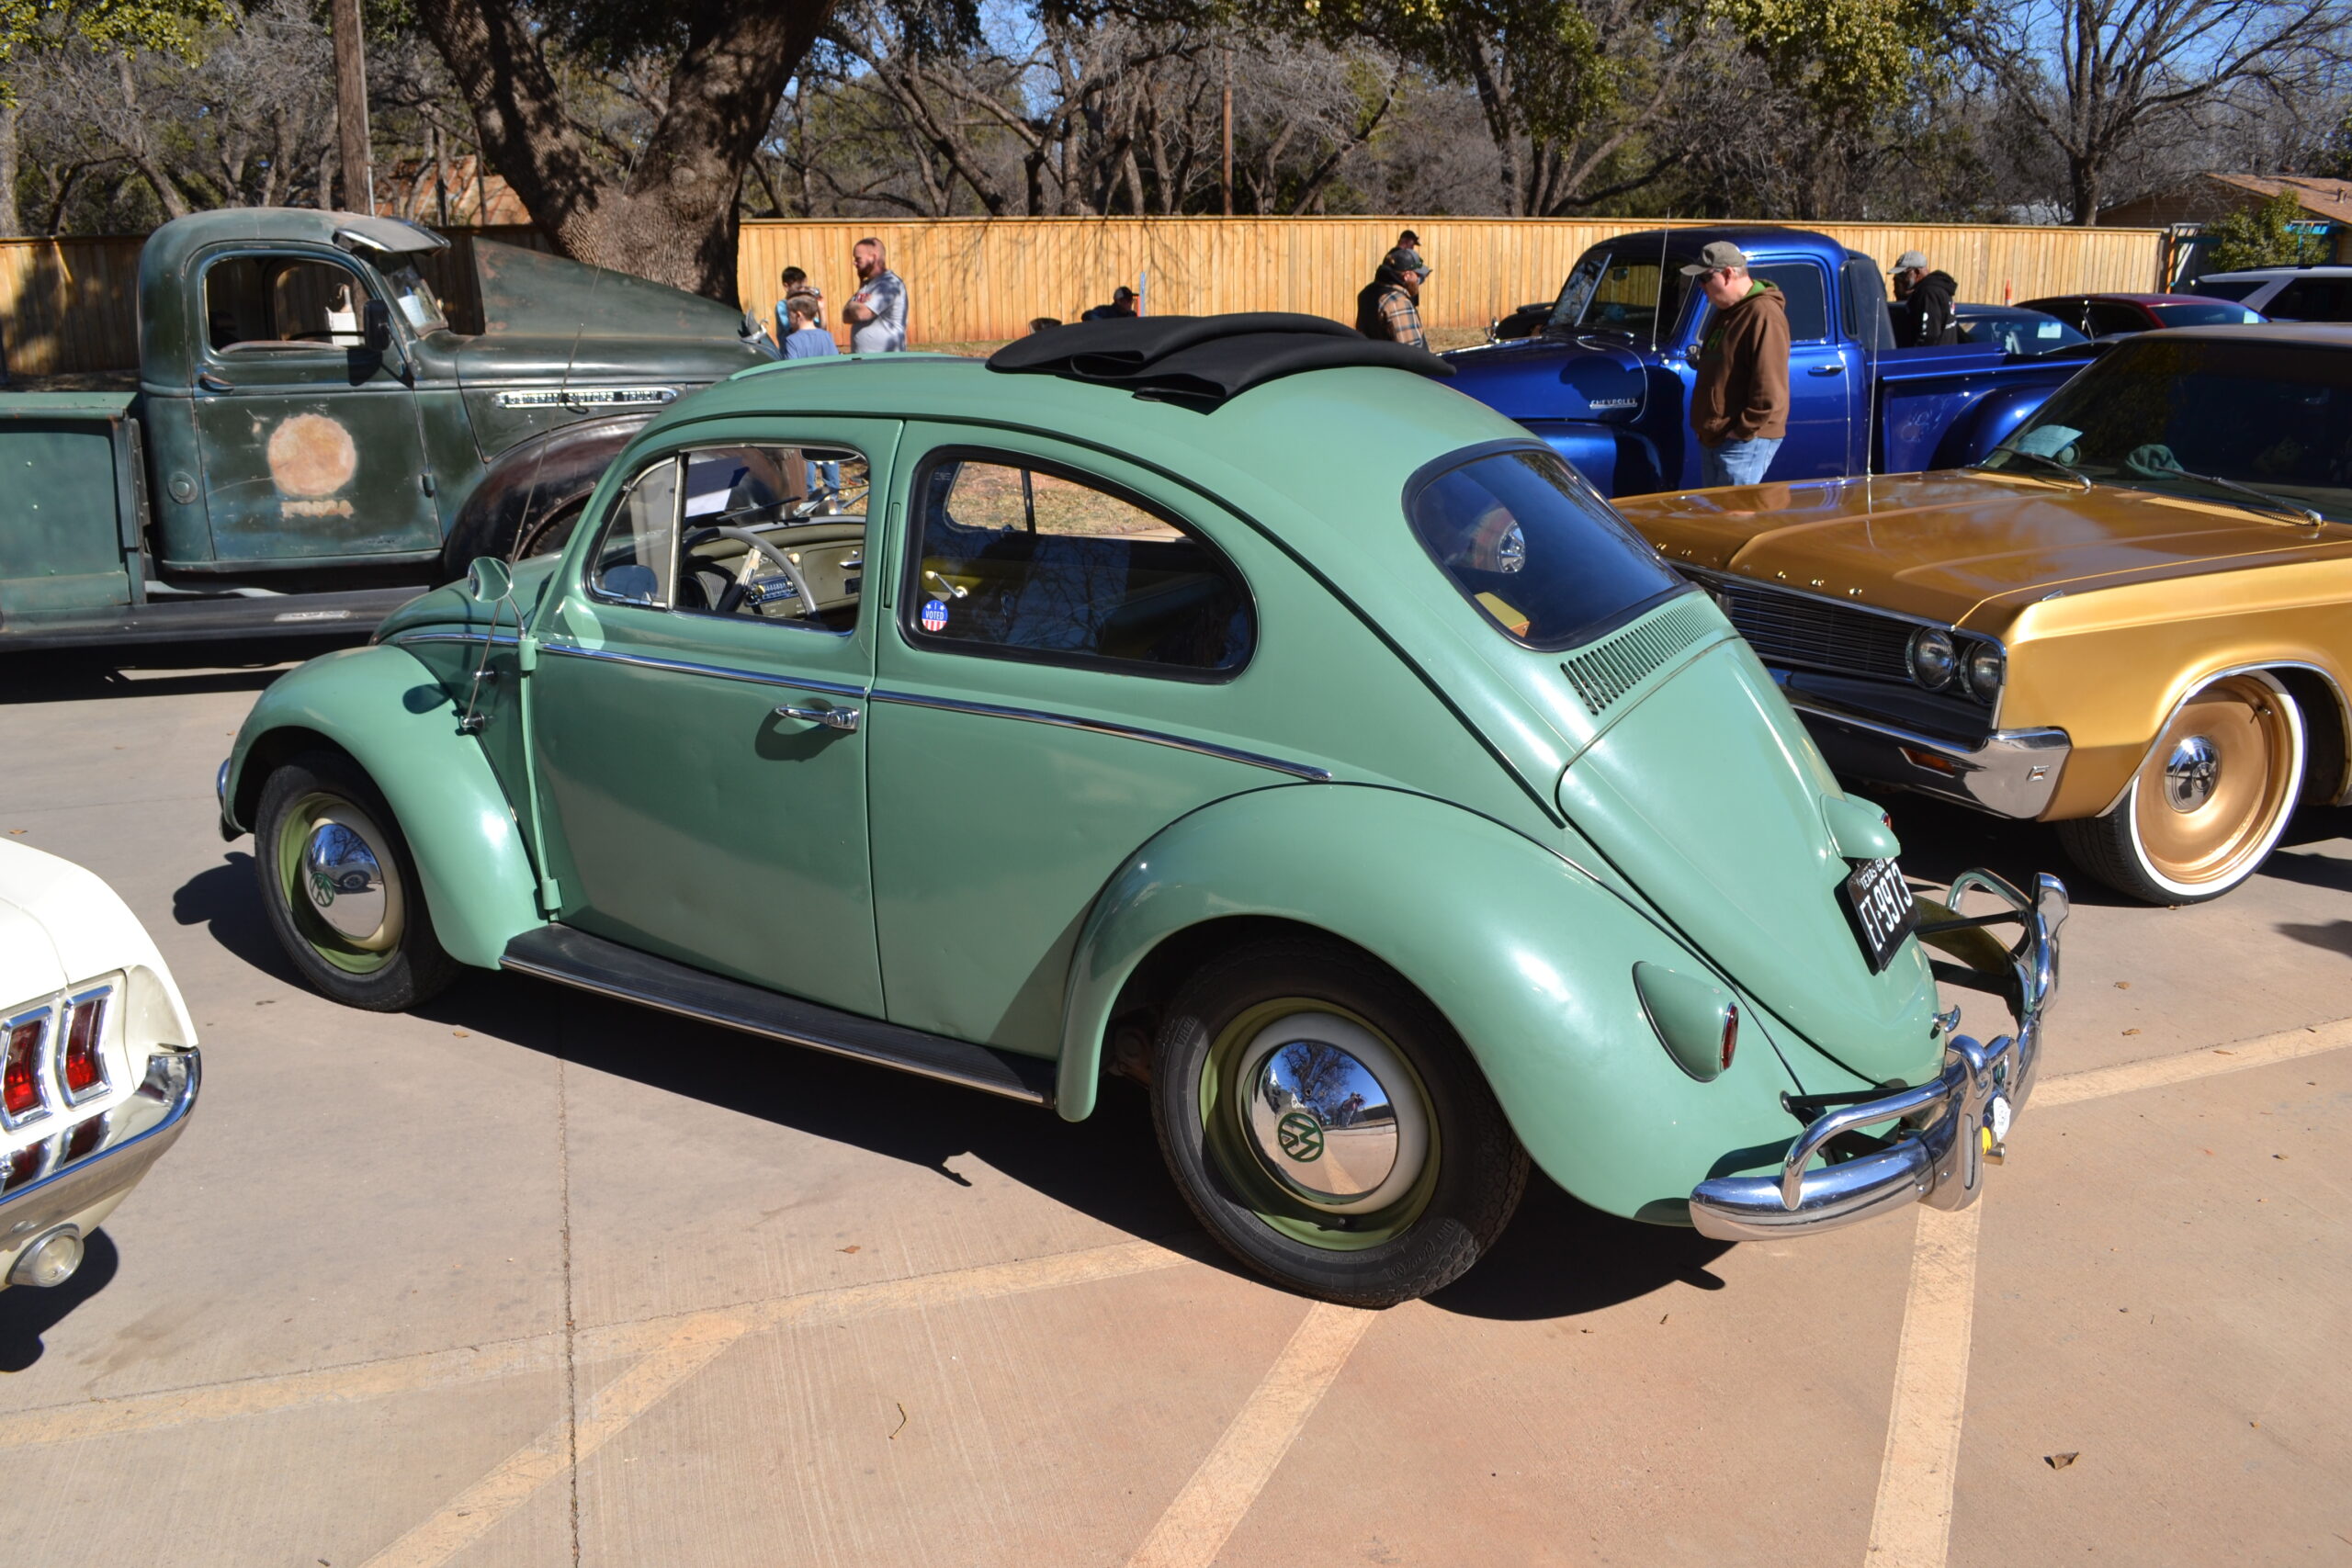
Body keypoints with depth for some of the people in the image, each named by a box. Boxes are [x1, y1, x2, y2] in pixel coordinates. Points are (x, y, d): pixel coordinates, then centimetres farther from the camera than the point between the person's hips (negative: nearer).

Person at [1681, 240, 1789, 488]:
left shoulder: (1764, 314, -18)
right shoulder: (1727, 312, 15)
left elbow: (1770, 387, -23)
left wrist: (1743, 430, -20)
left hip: (1745, 440, -10)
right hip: (1713, 435, 10)